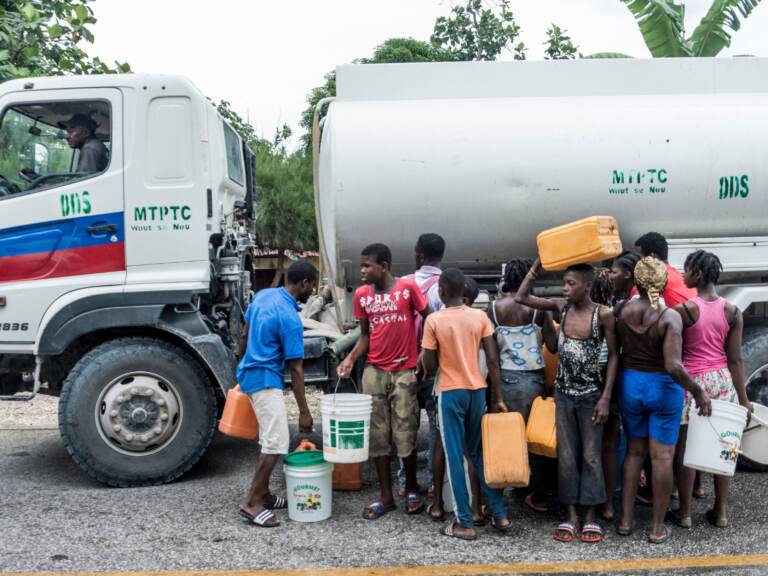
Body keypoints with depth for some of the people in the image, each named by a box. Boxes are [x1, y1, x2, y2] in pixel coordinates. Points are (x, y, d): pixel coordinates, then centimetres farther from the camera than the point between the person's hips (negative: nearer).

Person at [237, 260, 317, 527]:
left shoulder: (263, 295, 5)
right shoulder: (290, 319, -20)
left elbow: (245, 336, 14)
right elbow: (296, 369, -17)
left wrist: (241, 367, 27)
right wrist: (304, 411, -12)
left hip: (250, 373, 10)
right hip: (265, 379, -10)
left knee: (268, 438, 16)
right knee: (277, 442, -10)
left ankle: (263, 493, 23)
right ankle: (252, 503, -8)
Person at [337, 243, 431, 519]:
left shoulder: (408, 287, -7)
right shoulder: (361, 294, 4)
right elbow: (365, 335, 9)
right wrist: (350, 358, -5)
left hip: (405, 370, -3)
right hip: (374, 371, 4)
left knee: (405, 434, 0)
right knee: (377, 434, 5)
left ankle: (412, 489, 22)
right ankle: (386, 496, 16)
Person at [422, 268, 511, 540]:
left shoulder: (434, 321, -9)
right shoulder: (480, 316, -1)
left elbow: (430, 366, -7)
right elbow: (493, 360, -2)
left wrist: (426, 374, 16)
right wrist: (499, 398, 4)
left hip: (451, 393, -4)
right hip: (478, 390, 4)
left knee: (455, 457, 4)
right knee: (479, 453, 16)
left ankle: (465, 524, 7)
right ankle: (500, 514, 18)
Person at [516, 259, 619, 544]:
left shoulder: (603, 314, -12)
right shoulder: (561, 307, -1)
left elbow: (613, 356, -7)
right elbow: (521, 298, 0)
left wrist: (606, 397, -11)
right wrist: (538, 264, -6)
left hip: (591, 394, -4)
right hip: (563, 392, 4)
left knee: (591, 456, 4)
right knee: (566, 456, 7)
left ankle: (590, 517, 15)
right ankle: (572, 516, 16)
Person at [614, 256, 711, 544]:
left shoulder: (622, 310, -9)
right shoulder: (671, 317, -20)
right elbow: (673, 366, -27)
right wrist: (697, 391, -15)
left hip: (630, 384, 4)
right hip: (664, 389, -4)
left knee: (634, 451, 19)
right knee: (662, 457, 8)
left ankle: (625, 519, 24)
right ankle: (657, 528, 18)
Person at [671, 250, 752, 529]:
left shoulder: (684, 310, -13)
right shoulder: (732, 312, -1)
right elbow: (735, 360, 0)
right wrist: (743, 398, 6)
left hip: (691, 382, -4)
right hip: (723, 381, 4)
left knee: (686, 450, 7)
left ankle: (684, 514, 16)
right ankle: (720, 512, 23)